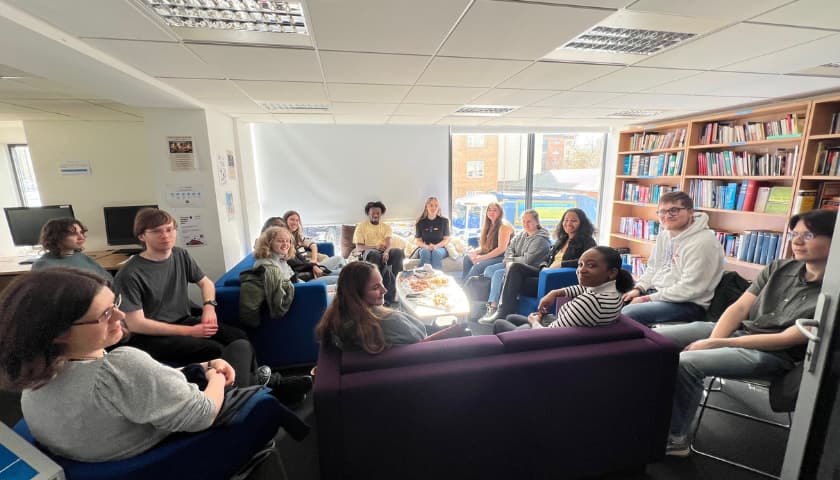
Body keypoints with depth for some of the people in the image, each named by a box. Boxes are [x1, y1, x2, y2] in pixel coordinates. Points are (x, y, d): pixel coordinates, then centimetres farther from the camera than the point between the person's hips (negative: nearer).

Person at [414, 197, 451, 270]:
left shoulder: (444, 221, 4)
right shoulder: (420, 222, 6)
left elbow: (446, 239, 2)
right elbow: (417, 240, 5)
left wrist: (436, 246, -17)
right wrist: (426, 246, -17)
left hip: (440, 248, 0)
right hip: (424, 248, 1)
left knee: (436, 252, -35)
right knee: (425, 252, -35)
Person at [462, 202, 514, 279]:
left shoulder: (504, 226, -11)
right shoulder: (489, 225, 14)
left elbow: (501, 248, -19)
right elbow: (485, 245, 16)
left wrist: (482, 258, -21)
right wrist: (475, 251, -5)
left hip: (502, 257, -8)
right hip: (490, 255, 9)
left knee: (478, 266, -28)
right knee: (467, 258, -7)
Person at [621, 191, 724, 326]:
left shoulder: (702, 243, -17)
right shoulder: (664, 235, 9)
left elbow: (688, 289, -23)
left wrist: (647, 298, -19)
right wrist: (638, 289, 1)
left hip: (688, 304, -8)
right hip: (655, 292, 8)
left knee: (627, 314, -29)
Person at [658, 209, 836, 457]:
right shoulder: (780, 268, 5)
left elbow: (786, 340, -17)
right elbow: (740, 307, 0)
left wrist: (716, 344, -21)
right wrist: (711, 341, -15)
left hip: (772, 355, -6)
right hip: (738, 330, 6)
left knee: (684, 362, -30)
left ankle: (676, 437, -7)